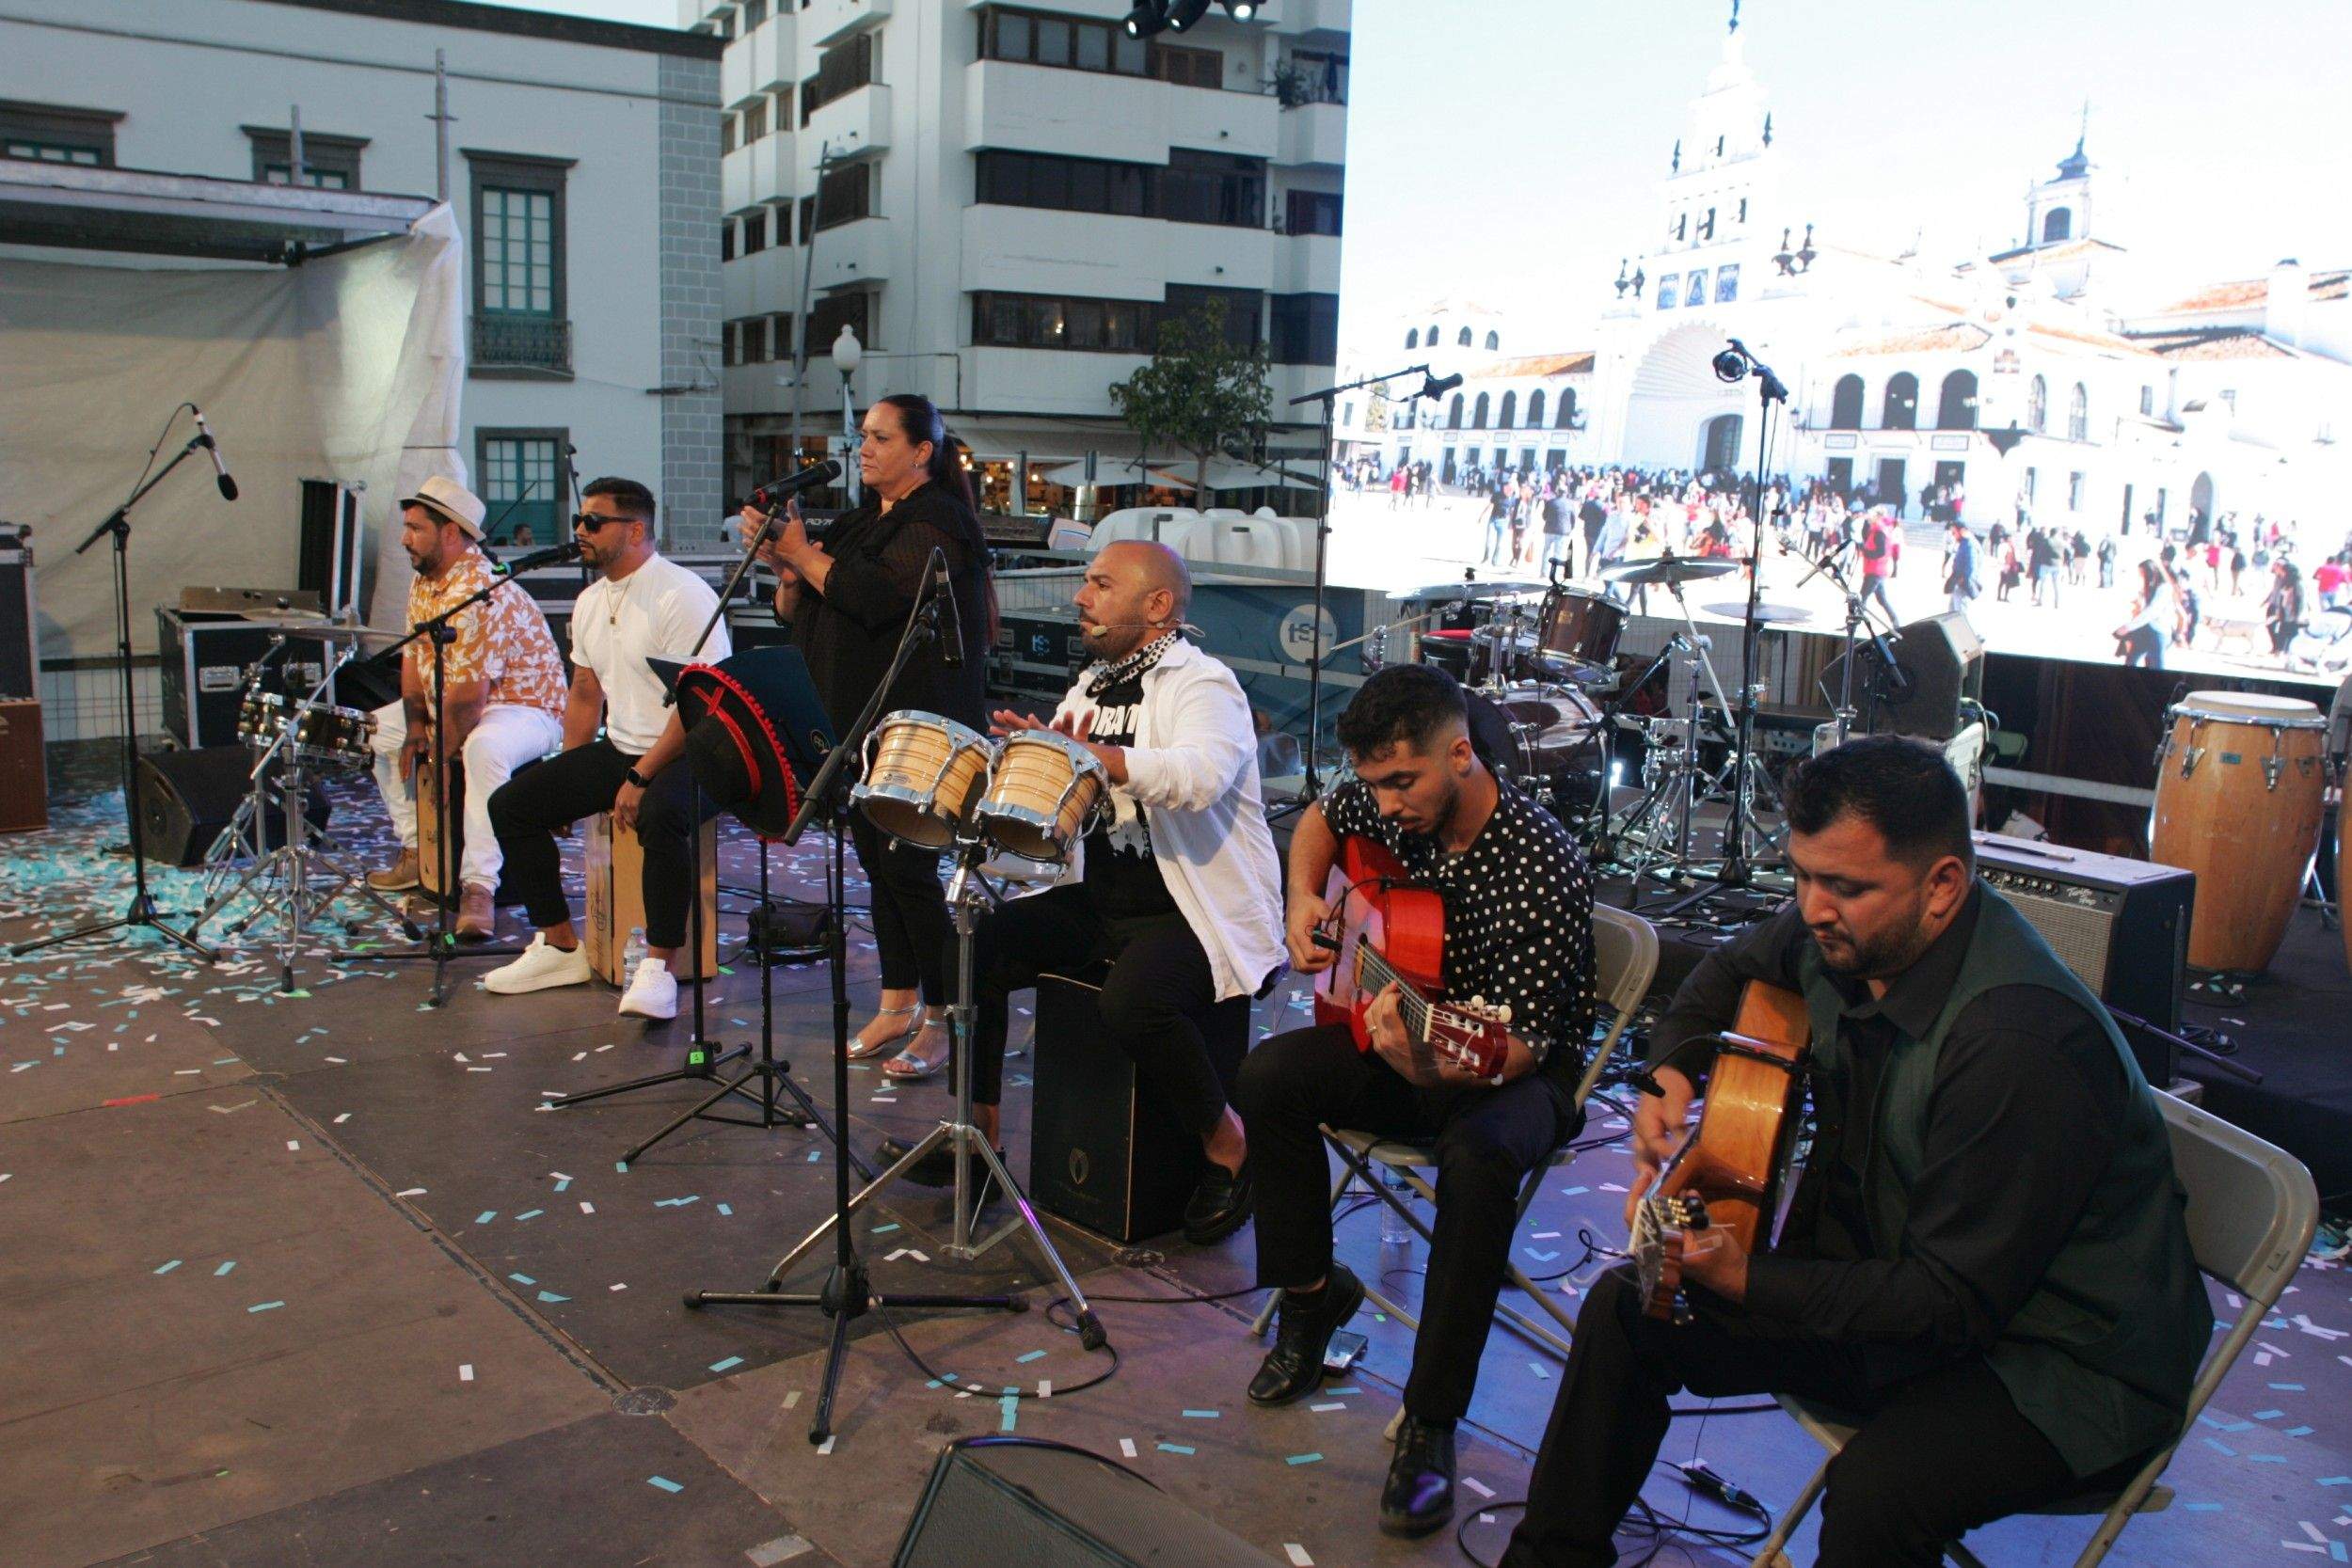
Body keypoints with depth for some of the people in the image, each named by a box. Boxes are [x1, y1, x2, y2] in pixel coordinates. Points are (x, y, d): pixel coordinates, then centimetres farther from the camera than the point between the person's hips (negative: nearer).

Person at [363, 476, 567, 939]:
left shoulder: (481, 592, -28)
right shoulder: (424, 581, 6)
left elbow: (468, 696, -29)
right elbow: (413, 655, 11)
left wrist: (441, 750, -16)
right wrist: (415, 727, 0)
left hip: (526, 708, -11)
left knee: (483, 748, -40)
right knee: (378, 728, 17)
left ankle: (479, 887, -39)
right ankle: (415, 852, 21)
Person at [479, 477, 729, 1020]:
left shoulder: (681, 595, -15)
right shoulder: (590, 602, 13)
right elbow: (585, 694, 21)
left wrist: (641, 779, -22)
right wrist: (567, 785, 13)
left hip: (689, 753, -9)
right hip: (620, 749, 9)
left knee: (660, 813, -39)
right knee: (511, 804, -1)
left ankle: (658, 966, -25)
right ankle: (560, 946, 9)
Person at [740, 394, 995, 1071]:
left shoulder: (937, 521, -9)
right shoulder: (859, 521, 17)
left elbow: (877, 598, -23)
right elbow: (797, 612, 16)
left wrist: (801, 552, -14)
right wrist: (782, 562, -3)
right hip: (855, 722, 8)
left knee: (909, 869, -7)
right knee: (878, 863, 12)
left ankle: (941, 1022, 2)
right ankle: (897, 1006, 23)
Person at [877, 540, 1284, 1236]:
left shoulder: (1202, 685, -10)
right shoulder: (1091, 687, 16)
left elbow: (1202, 775, -33)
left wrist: (1090, 753, -40)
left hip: (1198, 910, -8)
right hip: (1096, 901, 8)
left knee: (1131, 1001, -34)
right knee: (972, 946, -4)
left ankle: (1229, 1146, -8)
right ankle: (978, 1136, 10)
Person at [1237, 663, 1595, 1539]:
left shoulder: (1543, 868, -27)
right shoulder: (1385, 802, -8)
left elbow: (1518, 1042, -28)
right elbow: (1320, 822, 18)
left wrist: (1436, 1070, -48)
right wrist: (1305, 898, -1)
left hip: (1520, 1071, -6)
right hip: (1401, 1027, 6)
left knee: (1479, 1155, -38)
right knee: (1269, 1076, -17)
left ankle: (1431, 1421, -25)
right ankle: (1312, 1295, 3)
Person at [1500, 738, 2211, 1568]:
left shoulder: (2022, 1046, -33)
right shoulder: (1842, 932, -8)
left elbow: (1955, 1303, -28)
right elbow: (1732, 970, 18)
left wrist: (1746, 1282, -33)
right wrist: (1671, 1071, 1)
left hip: (2065, 1361, -8)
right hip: (1890, 1274, 8)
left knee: (1875, 1491, -36)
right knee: (1625, 1310, 4)